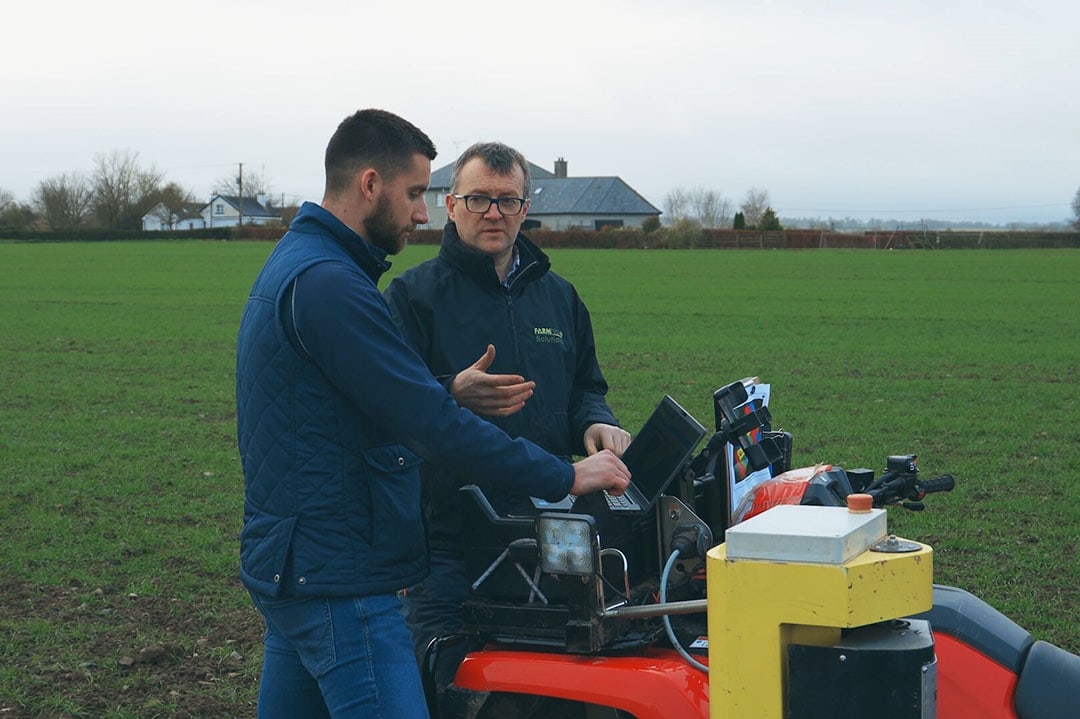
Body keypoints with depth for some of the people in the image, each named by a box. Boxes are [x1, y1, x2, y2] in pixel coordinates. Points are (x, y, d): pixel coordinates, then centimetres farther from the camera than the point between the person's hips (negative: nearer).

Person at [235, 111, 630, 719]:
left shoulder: (294, 261, 15)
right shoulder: (329, 283, -19)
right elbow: (429, 424, -22)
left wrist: (453, 394, 9)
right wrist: (566, 476, -16)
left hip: (292, 568, 11)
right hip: (339, 579, -11)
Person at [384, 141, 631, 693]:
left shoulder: (558, 295, 17)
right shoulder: (413, 294, -1)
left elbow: (585, 388, 24)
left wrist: (597, 422, 1)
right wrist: (452, 393, -28)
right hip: (448, 538, -4)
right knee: (441, 693, -2)